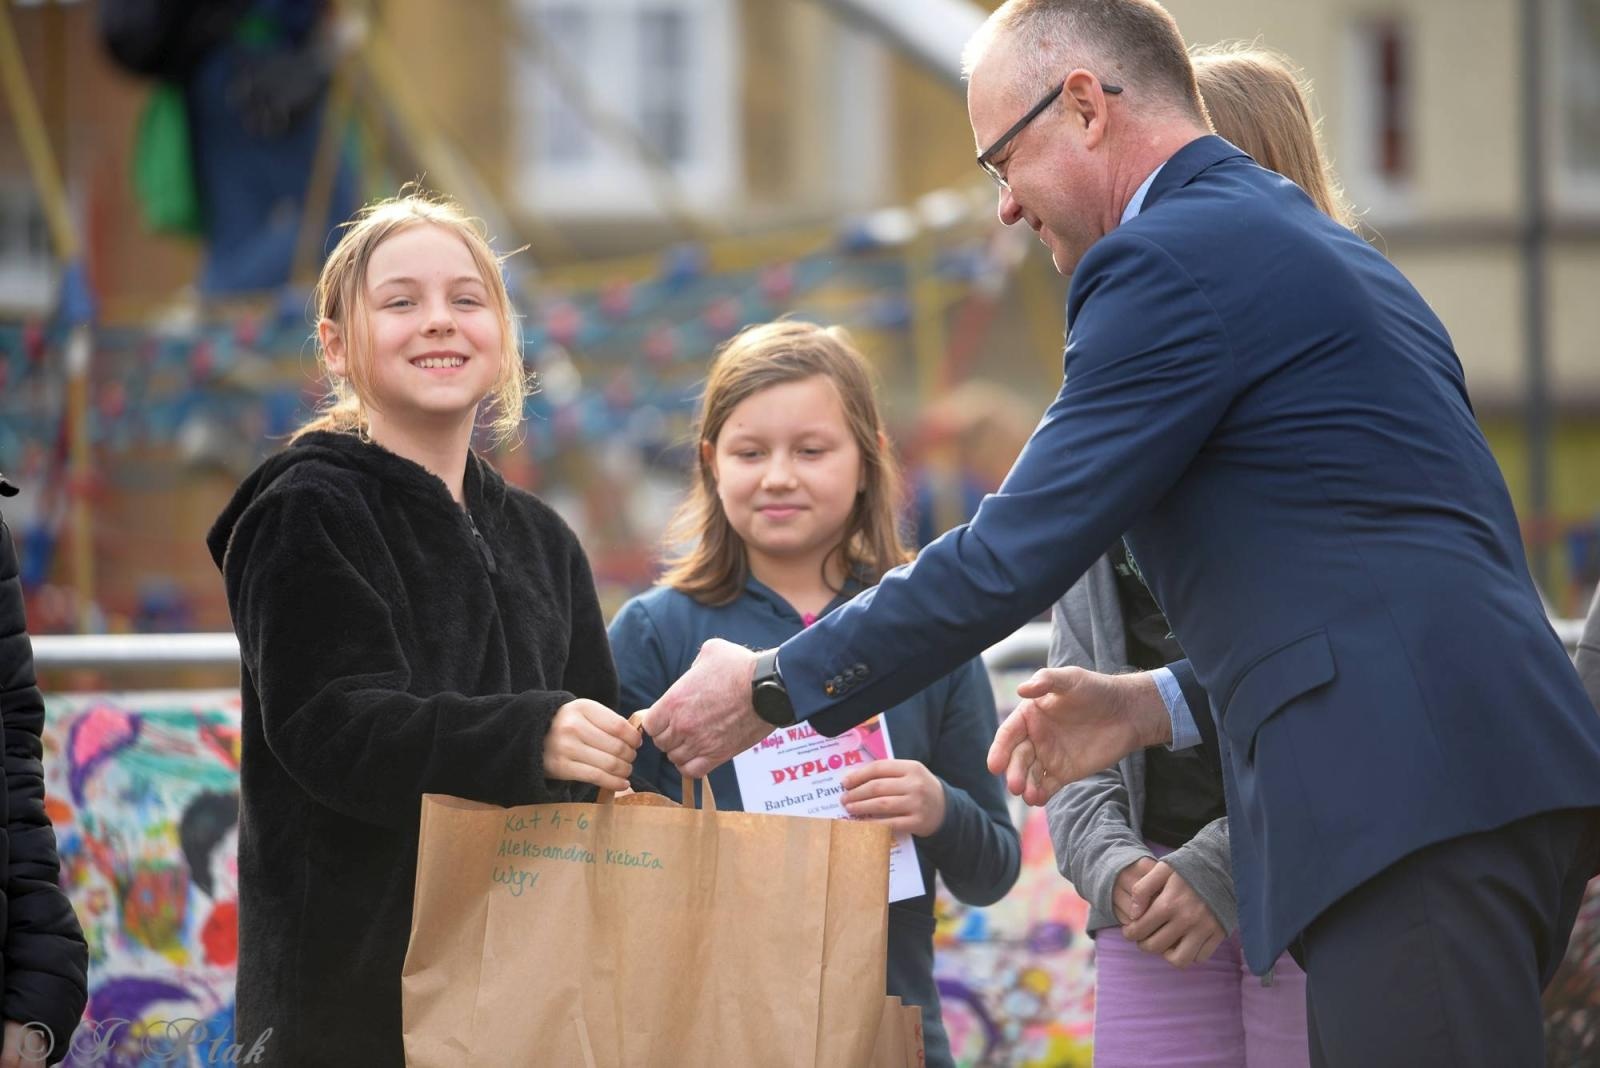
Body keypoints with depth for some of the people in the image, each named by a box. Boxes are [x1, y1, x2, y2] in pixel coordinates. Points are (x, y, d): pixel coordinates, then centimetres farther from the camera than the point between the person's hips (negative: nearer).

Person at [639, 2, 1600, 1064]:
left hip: (1407, 798, -10)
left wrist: (770, 689, 3)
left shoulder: (1166, 260, -6)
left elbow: (1015, 555, -7)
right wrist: (1164, 703, 21)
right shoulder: (1312, 244, 25)